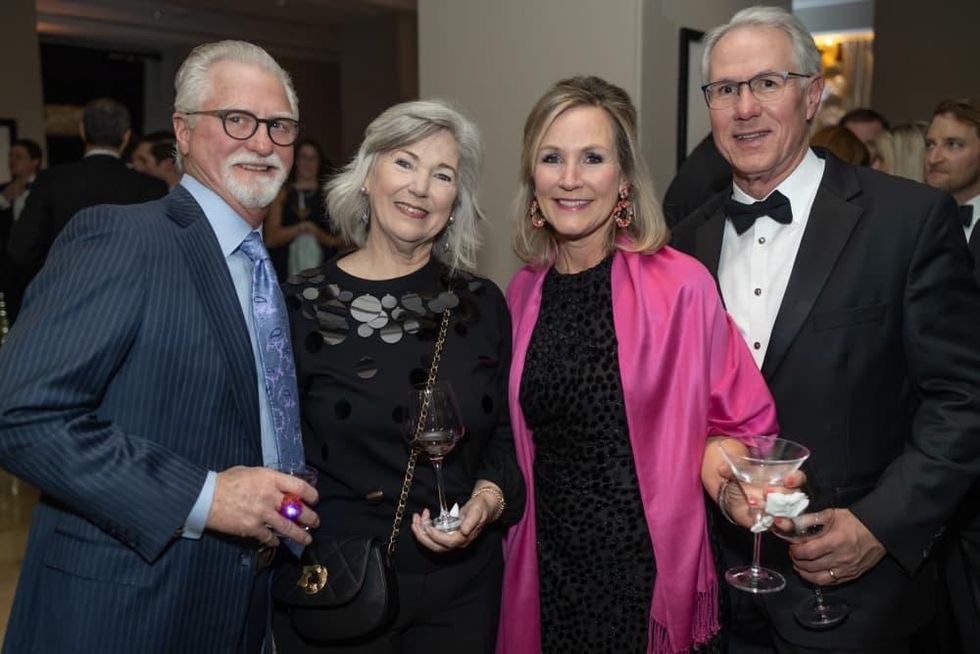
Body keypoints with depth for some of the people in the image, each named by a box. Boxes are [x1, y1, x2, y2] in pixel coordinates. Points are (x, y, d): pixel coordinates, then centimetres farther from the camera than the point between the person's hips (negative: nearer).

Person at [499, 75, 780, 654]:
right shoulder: (523, 295, 0)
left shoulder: (680, 285, -14)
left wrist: (719, 458, -24)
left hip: (649, 577, -3)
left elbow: (743, 424, -6)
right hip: (549, 574, 4)